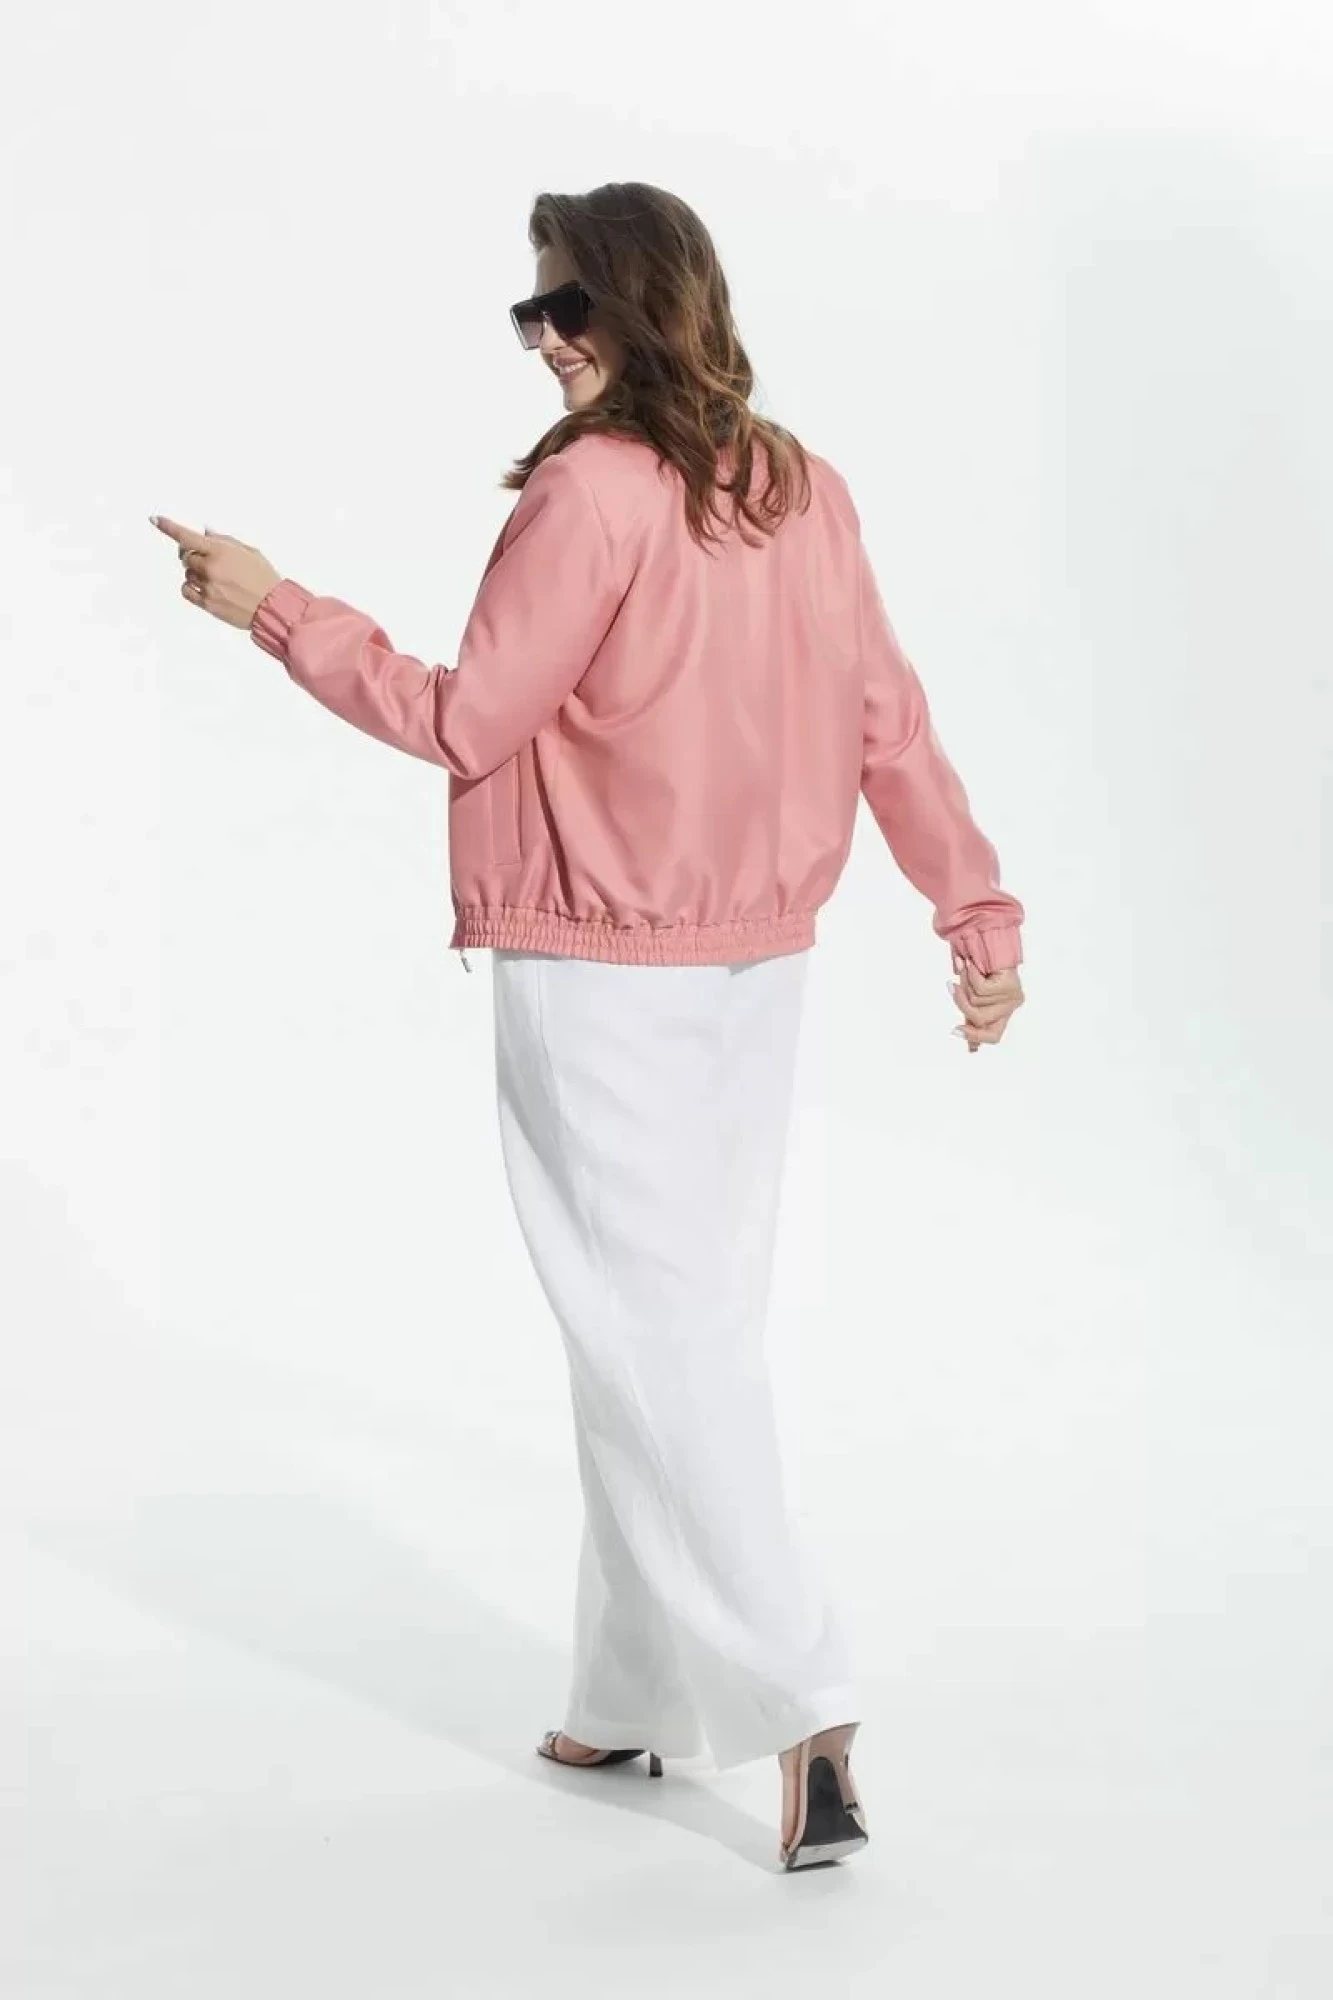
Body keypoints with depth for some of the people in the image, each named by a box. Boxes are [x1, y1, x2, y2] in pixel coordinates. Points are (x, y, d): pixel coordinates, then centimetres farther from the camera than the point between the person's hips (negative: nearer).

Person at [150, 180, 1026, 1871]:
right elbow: (887, 719, 8)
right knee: (692, 1328, 14)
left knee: (653, 1344, -3)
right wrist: (976, 910, 14)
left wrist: (272, 607, -5)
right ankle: (640, 1692, 25)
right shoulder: (802, 489, 5)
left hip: (601, 978, -7)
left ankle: (802, 1710, -9)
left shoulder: (591, 491, -16)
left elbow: (467, 724, -12)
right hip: (755, 964, 7)